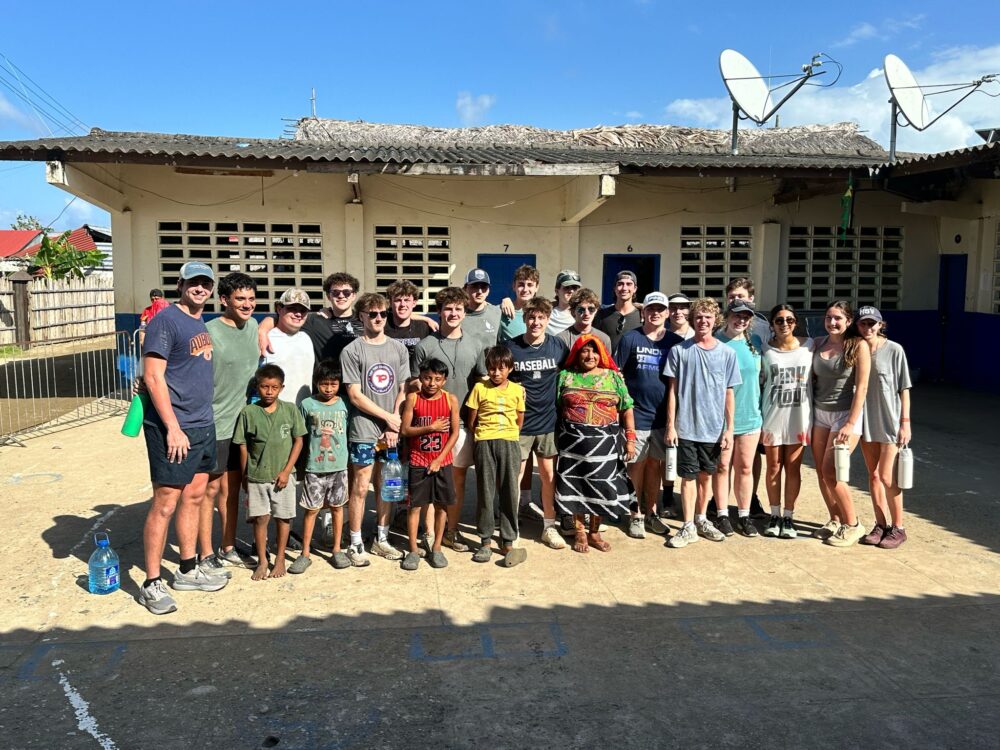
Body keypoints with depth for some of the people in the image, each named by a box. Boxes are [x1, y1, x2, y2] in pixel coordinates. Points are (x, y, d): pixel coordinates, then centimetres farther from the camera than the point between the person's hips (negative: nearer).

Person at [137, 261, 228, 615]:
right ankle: (151, 585, 7)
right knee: (165, 504, -4)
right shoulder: (166, 320, -11)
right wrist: (173, 427, -20)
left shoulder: (203, 324, 14)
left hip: (204, 426, 9)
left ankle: (188, 572, 26)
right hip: (173, 428, -9)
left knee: (194, 497, 14)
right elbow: (153, 377, -17)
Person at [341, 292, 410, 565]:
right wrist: (388, 417, -8)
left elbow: (403, 391, 7)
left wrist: (394, 426, -4)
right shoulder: (352, 351, -3)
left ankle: (381, 539, 24)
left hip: (392, 431, 4)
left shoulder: (398, 348, 9)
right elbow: (355, 396, -7)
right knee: (360, 488, 0)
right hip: (363, 431, -4)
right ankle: (356, 544, 11)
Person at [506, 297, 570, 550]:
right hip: (518, 424, -2)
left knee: (549, 476, 11)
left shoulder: (558, 346, -1)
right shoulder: (511, 347, -6)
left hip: (549, 423, 2)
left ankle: (549, 527, 25)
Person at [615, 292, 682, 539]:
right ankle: (637, 515, 18)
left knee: (655, 464, 12)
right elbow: (616, 375, -1)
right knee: (637, 464, 6)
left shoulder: (676, 342, 4)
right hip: (636, 414, -2)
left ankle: (650, 512, 26)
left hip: (663, 415, 2)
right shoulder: (630, 339, -2)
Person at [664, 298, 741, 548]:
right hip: (686, 427, -2)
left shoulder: (727, 353, 3)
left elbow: (728, 394, 5)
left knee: (706, 475, 14)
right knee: (689, 476, 2)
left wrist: (729, 429, 2)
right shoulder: (680, 351, -2)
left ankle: (701, 520, 29)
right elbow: (672, 390, -1)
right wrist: (670, 425, -5)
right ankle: (689, 527, 11)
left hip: (714, 428, 2)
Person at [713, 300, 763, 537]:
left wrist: (763, 414, 10)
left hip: (749, 417, 3)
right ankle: (722, 515, 17)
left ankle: (744, 515, 20)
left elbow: (761, 378, 14)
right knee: (722, 467, 5)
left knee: (745, 467, 10)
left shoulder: (755, 343, 6)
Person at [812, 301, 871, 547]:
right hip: (819, 413, 5)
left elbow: (861, 386, -12)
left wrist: (851, 424, -17)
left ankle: (852, 525, 7)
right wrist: (807, 414, 6)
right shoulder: (818, 343, 5)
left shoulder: (858, 345, -9)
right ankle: (835, 521, 23)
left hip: (845, 414, -5)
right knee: (821, 472, 6)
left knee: (830, 472, -10)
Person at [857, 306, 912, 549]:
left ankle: (898, 527, 12)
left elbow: (904, 389, -5)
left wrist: (905, 422, -9)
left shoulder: (894, 350, -7)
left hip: (890, 422, -4)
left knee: (887, 477, -3)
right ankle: (881, 524, 22)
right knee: (873, 475, 10)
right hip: (866, 422, 4)